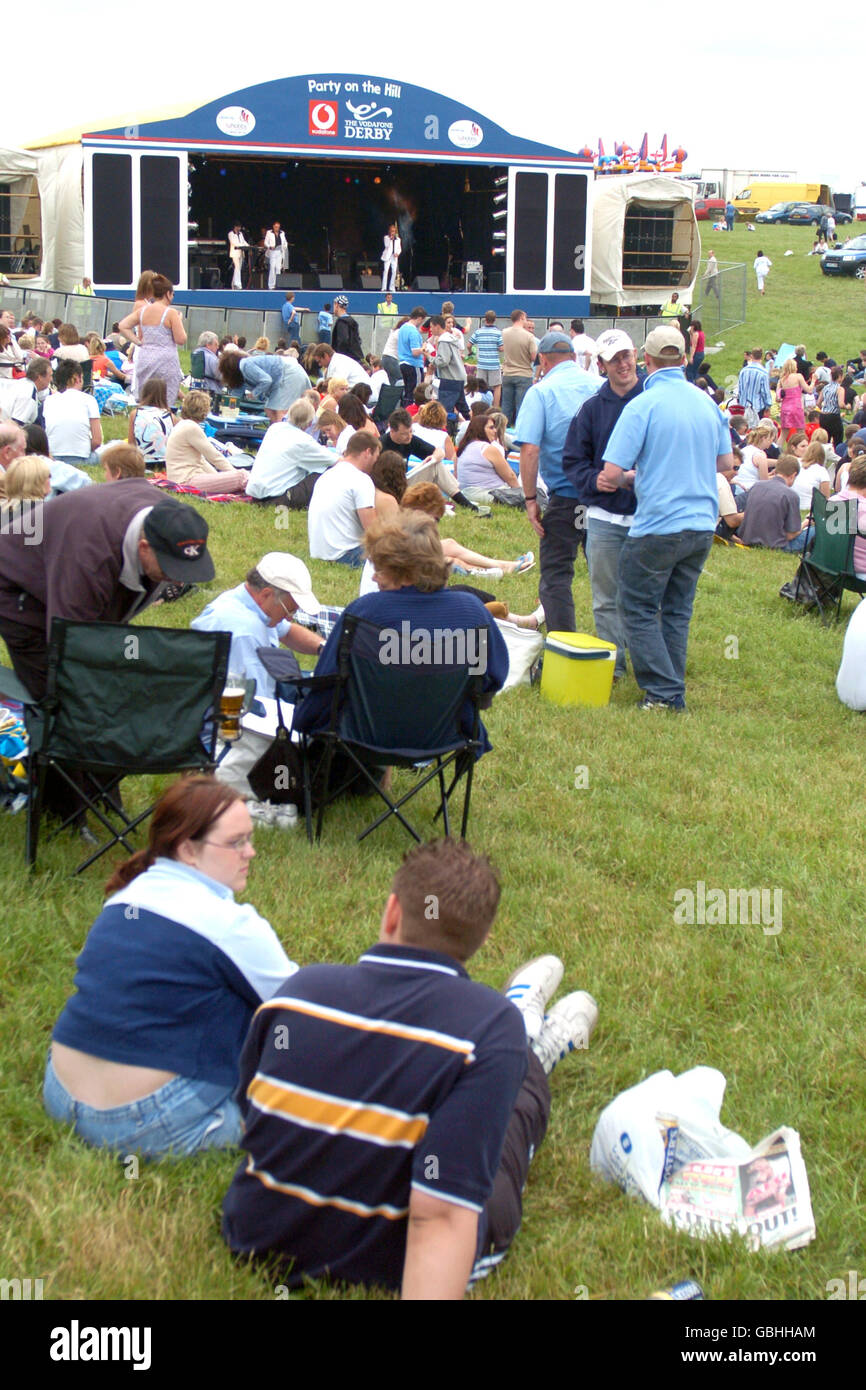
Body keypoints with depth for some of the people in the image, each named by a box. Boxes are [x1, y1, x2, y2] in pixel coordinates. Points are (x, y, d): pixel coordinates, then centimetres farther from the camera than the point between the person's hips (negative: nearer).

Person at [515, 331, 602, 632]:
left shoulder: (540, 392, -6)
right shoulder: (602, 386, 4)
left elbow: (529, 451, -15)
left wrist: (531, 499, -10)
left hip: (565, 498, -4)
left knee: (555, 577, 3)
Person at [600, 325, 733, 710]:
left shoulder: (643, 405, -14)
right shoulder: (707, 402, 4)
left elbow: (612, 473, -17)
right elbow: (726, 460, 17)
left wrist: (627, 478, 5)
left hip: (657, 527, -6)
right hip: (702, 525, 6)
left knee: (639, 610, 7)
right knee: (677, 610, 17)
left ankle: (664, 693, 4)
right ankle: (674, 691, 21)